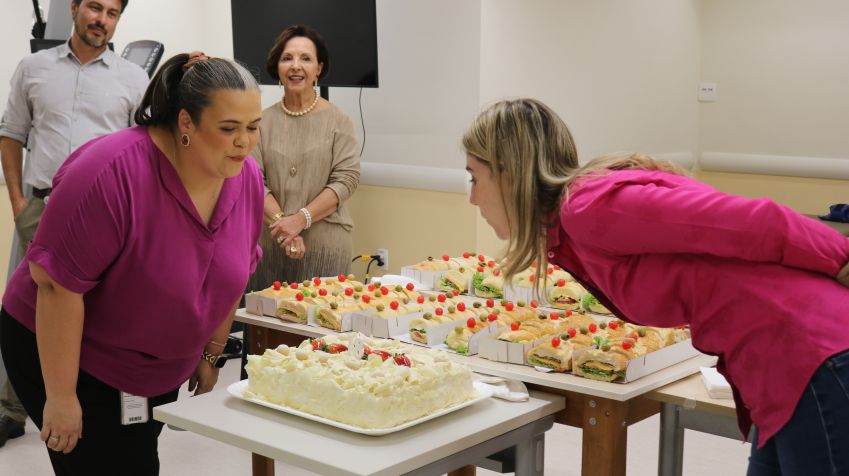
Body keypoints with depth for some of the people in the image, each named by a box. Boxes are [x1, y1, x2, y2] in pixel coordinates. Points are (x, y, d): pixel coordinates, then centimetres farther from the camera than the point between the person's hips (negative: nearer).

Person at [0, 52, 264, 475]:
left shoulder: (246, 177, -8)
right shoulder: (114, 171, -29)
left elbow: (230, 272, 7)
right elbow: (57, 283, -26)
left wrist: (210, 354, 14)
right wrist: (60, 396, -23)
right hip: (64, 354, -6)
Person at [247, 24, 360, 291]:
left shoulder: (337, 121, 1)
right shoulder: (263, 121, 5)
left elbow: (346, 179, -6)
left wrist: (300, 219, -14)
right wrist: (280, 222, -15)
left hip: (325, 247, -1)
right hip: (270, 245, 2)